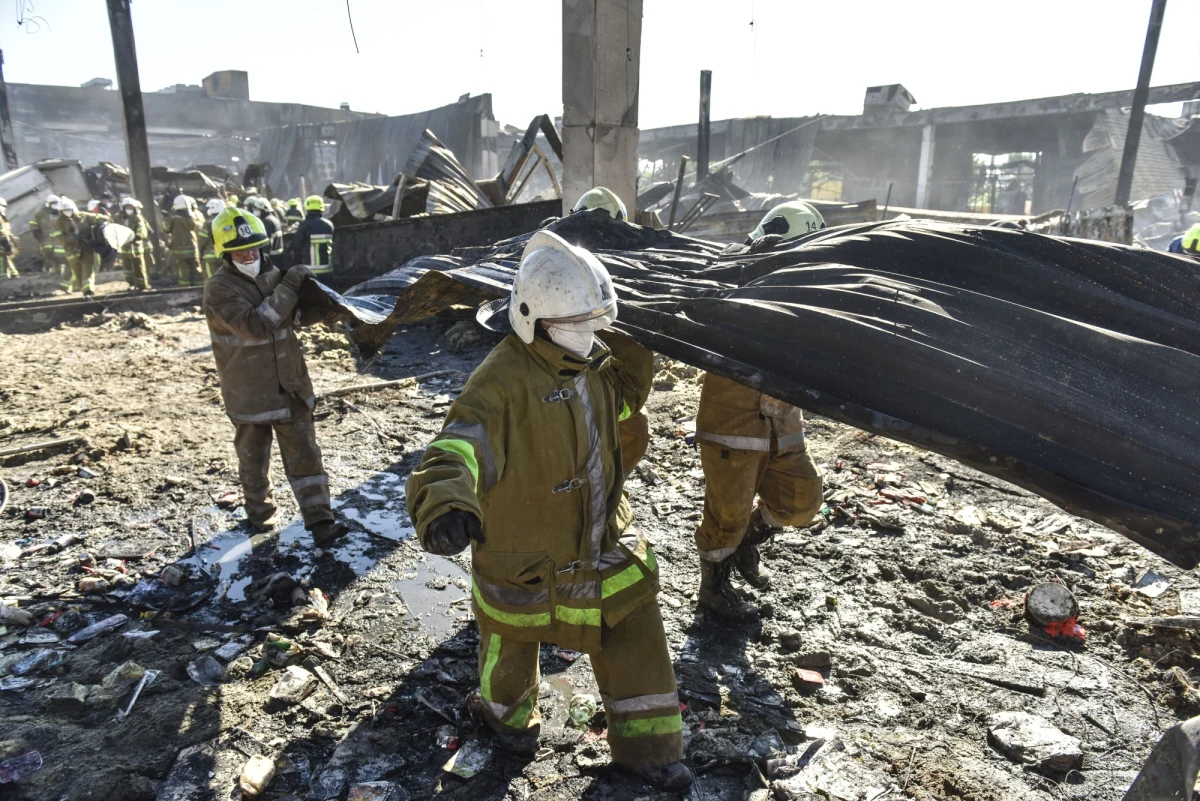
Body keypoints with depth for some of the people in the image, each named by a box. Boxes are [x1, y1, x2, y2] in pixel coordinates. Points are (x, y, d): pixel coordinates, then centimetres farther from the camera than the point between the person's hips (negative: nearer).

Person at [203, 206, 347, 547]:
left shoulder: (271, 274, 3)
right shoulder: (219, 289, -16)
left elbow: (295, 316, 16)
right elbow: (255, 325, -29)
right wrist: (287, 289, -27)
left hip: (290, 385, 5)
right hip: (250, 394, -4)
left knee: (304, 454, 3)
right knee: (254, 456, 15)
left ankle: (320, 524, 7)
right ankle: (259, 512, 38)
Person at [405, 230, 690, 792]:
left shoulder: (590, 363, -3)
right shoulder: (503, 381, -29)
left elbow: (618, 399, 19)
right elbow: (461, 444, -44)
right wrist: (447, 500, -65)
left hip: (604, 540, 6)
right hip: (525, 553, -6)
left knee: (635, 632, 14)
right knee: (513, 639, 21)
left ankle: (645, 746, 37)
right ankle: (507, 713, 56)